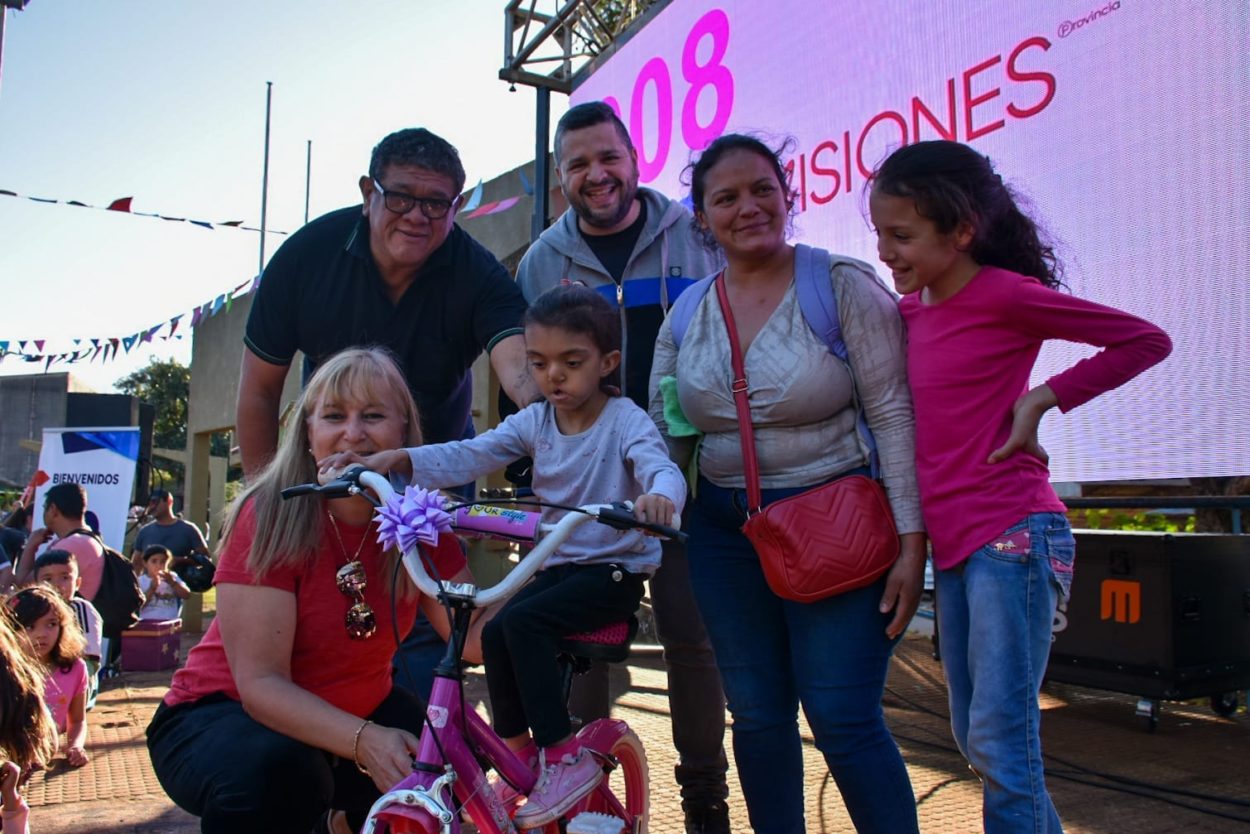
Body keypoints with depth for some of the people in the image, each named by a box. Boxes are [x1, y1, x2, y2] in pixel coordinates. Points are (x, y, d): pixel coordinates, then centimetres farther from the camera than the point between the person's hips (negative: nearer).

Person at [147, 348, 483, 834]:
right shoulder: (271, 515, -22)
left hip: (355, 709, 5)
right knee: (276, 770, -36)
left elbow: (474, 634, -13)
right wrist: (364, 740, -41)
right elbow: (261, 682, -26)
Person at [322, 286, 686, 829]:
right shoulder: (534, 422, 4)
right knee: (495, 633, -15)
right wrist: (393, 459, -21)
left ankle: (565, 757, -14)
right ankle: (519, 760, 3)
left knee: (523, 620, -25)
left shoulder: (625, 420, -10)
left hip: (617, 569, -6)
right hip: (557, 564, 6)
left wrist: (658, 495, -53)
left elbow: (662, 468, -27)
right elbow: (469, 456, -6)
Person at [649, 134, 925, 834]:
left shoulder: (843, 286, -7)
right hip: (725, 533, 5)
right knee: (758, 720, 13)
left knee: (844, 720, -4)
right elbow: (662, 432, 12)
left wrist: (911, 543, -13)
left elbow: (894, 416, -10)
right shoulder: (686, 312, 6)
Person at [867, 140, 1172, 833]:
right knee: (975, 737, 15)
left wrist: (1043, 397, -12)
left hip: (1010, 537, -8)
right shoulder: (910, 307, 10)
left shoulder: (1004, 293, -11)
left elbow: (1147, 341, -6)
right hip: (953, 544, 8)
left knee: (1000, 739, -3)